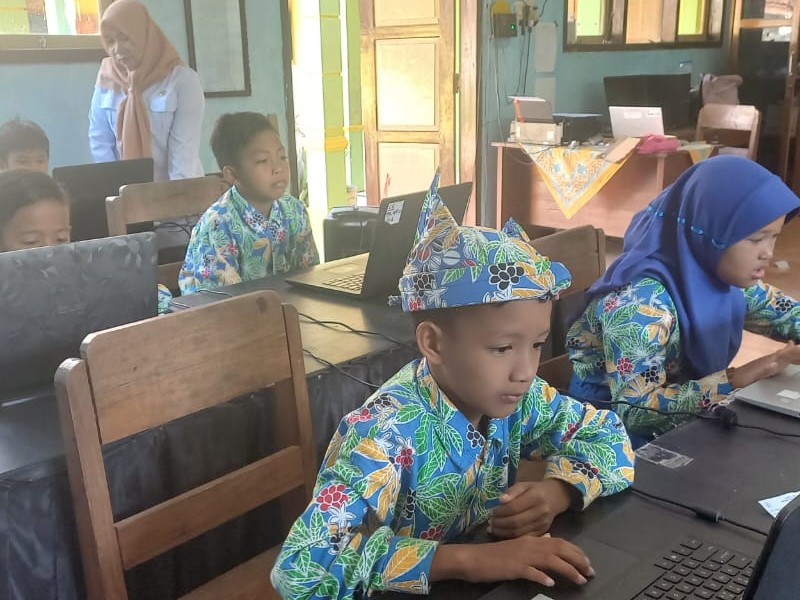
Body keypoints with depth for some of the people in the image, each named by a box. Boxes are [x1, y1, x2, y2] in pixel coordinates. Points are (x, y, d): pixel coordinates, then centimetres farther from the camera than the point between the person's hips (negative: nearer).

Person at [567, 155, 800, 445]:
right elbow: (636, 408, -31)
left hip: (680, 423, 7)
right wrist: (737, 380, -30)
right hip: (616, 430, -7)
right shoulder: (641, 301, -30)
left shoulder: (716, 270, -6)